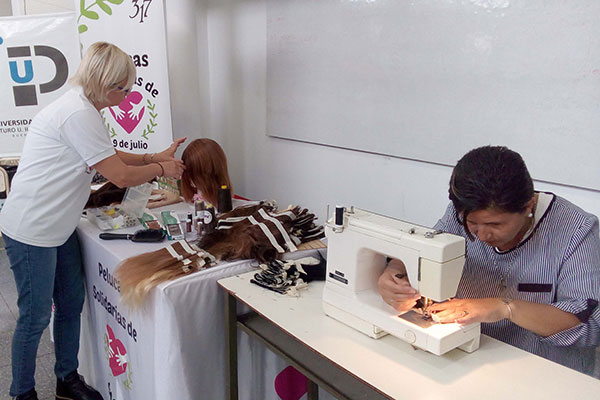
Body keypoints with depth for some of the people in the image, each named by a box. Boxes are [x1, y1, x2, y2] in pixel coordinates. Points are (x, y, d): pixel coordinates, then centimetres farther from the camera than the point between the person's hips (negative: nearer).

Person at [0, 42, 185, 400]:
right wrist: (161, 169, -6)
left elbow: (110, 157, 18)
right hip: (31, 231, -10)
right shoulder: (79, 115, -24)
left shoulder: (81, 107, 8)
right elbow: (121, 176, -22)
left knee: (71, 304, 16)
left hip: (58, 227, 10)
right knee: (36, 317, 3)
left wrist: (156, 157, 11)